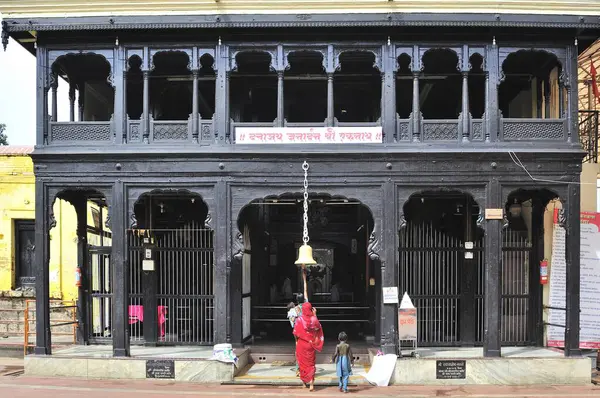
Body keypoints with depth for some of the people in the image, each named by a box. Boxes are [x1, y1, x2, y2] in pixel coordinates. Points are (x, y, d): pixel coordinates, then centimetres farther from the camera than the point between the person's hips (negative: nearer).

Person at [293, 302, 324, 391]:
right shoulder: (314, 319, -12)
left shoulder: (299, 320, -17)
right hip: (311, 344, 2)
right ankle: (311, 383, -2)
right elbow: (318, 327, 11)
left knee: (302, 363, 15)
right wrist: (315, 315, 10)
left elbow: (296, 333, -10)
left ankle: (304, 382, 24)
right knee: (311, 363, 10)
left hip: (301, 344, -2)